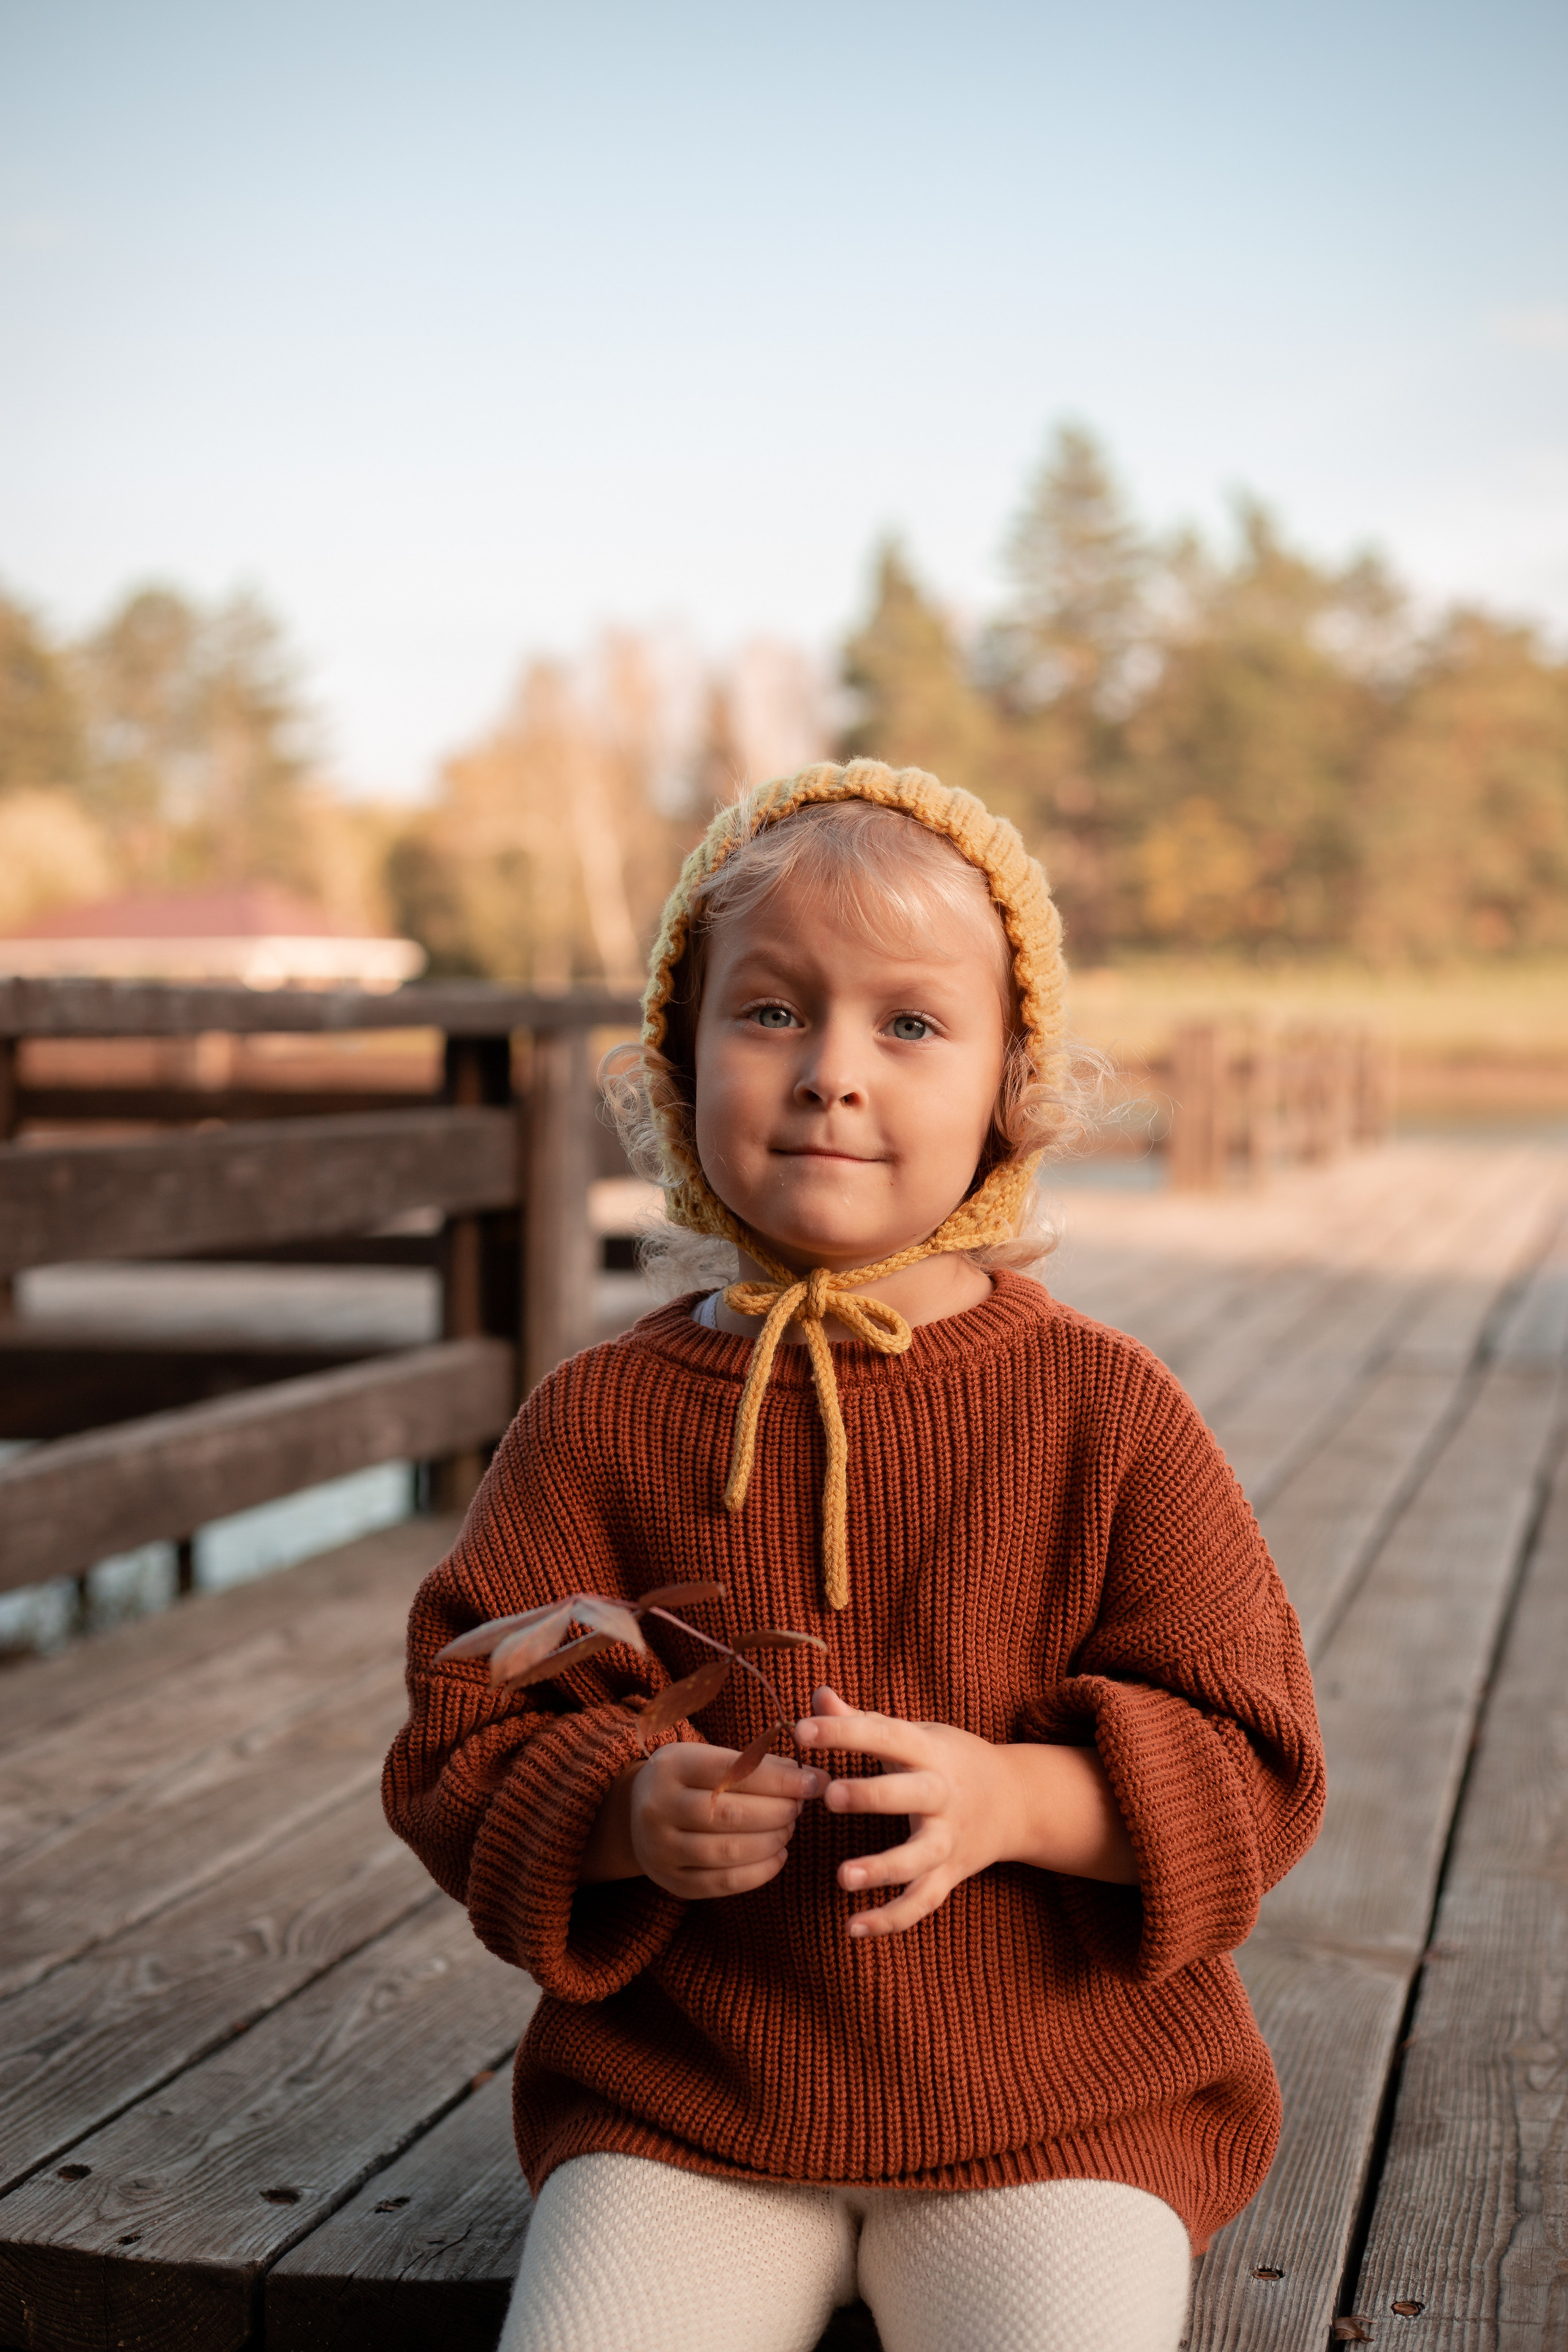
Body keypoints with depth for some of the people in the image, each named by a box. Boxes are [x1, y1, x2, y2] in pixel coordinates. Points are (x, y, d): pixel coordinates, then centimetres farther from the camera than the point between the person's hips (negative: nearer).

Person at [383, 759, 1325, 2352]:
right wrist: (629, 1815, -19)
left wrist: (1013, 1798, -20)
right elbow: (460, 1744, 2)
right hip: (675, 2102, 1)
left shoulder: (1103, 1411, -3)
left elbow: (1248, 1759, -3)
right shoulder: (602, 1417, 0)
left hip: (1061, 2108, -1)